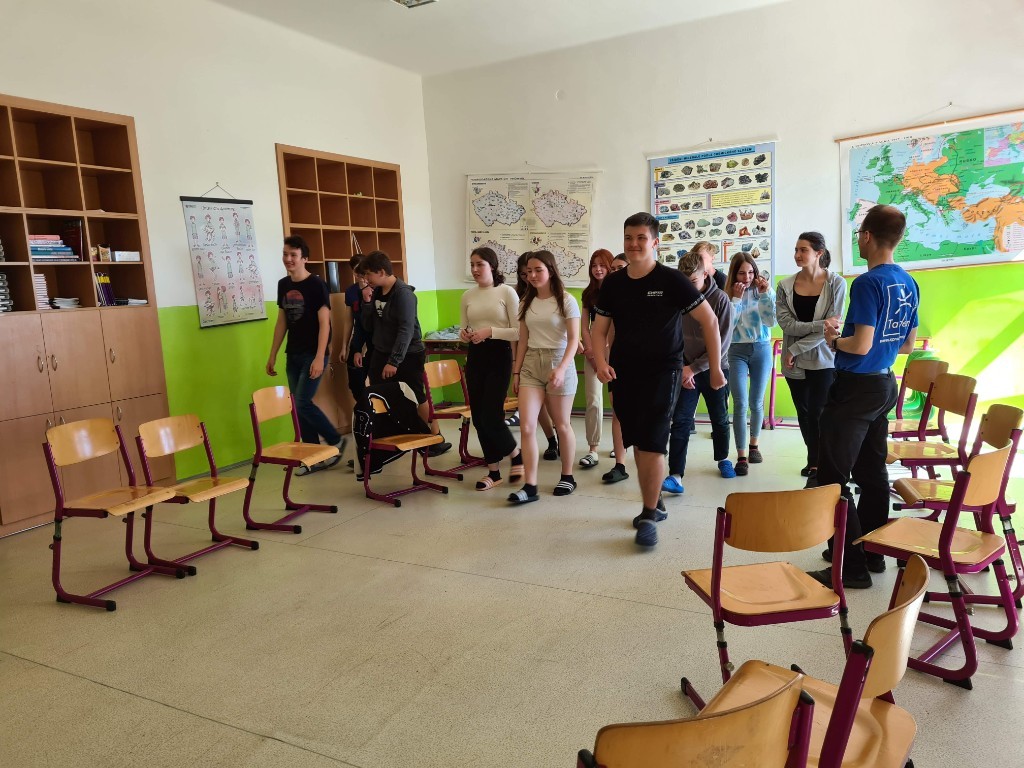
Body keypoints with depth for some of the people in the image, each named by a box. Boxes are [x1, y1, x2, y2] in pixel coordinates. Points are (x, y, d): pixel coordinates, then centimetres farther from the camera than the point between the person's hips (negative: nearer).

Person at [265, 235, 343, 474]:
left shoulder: (316, 285, -10)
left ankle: (336, 442, 8)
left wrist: (319, 357, -21)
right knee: (298, 407, 6)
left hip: (312, 354, -7)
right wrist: (272, 355, 15)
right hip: (292, 355, 7)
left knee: (302, 403, -12)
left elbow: (324, 323, -14)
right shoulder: (283, 284, 10)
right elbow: (282, 322, 16)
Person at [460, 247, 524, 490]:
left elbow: (518, 331, -9)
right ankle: (493, 471, 19)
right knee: (478, 416, 5)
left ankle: (516, 454, 19)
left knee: (490, 415, -9)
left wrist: (490, 331, -20)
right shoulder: (467, 296, 9)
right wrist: (463, 333, -6)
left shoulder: (506, 292, -6)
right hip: (474, 356, 5)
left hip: (499, 355, -5)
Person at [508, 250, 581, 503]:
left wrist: (561, 369, -22)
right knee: (526, 426, -7)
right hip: (530, 365, 4)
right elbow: (523, 340, 12)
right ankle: (530, 486, -4)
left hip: (559, 363, -4)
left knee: (562, 425, 7)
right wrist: (516, 371, 7)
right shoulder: (526, 302, 10)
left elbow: (573, 339, -10)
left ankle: (567, 477, 26)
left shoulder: (566, 301, -4)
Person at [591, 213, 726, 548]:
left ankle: (648, 517, 0)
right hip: (624, 373, 4)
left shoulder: (671, 280, -8)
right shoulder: (613, 283, 5)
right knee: (638, 444, 10)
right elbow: (599, 329, 9)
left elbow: (709, 320, -5)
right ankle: (653, 504, 26)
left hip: (661, 372, -4)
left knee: (652, 444, -10)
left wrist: (715, 368, -8)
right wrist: (600, 361, -10)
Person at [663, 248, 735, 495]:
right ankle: (675, 475, -8)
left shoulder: (720, 299, -12)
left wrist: (694, 368, -16)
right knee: (680, 421, -8)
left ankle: (723, 459, 39)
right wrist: (681, 367, -11)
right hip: (685, 370, 1)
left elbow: (722, 343, -13)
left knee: (719, 419, 15)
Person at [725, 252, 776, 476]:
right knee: (740, 405, -8)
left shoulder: (762, 291, 1)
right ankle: (741, 456, -7)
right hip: (737, 352, -1)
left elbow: (771, 321, -10)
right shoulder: (727, 294, -1)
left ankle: (754, 444, 32)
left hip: (762, 350, 1)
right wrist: (736, 299, -15)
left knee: (756, 403, 11)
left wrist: (766, 293, -16)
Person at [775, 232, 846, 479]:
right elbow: (785, 324, -11)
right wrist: (821, 324, -22)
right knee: (804, 414, 13)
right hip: (795, 362, 3)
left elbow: (830, 328, -13)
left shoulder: (836, 283, -7)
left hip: (824, 360, -3)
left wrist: (795, 349, -14)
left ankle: (816, 465, 14)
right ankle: (815, 461, 30)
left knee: (818, 414, -1)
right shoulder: (786, 286, 0)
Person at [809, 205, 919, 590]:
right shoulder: (909, 283, 9)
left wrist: (834, 340, -5)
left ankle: (852, 565, 1)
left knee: (832, 478, -3)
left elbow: (861, 344, -23)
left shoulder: (868, 282, -18)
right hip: (885, 385, 9)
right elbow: (908, 345, 16)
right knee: (872, 473, 16)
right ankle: (872, 551, 26)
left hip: (855, 387, -9)